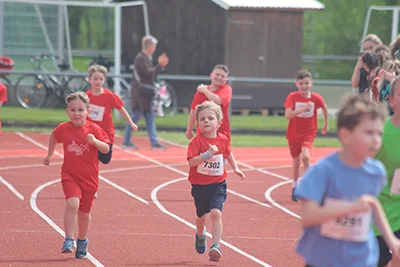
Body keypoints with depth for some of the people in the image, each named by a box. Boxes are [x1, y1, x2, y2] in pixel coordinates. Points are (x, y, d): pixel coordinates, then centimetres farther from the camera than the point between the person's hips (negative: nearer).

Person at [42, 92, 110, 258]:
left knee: (84, 213, 13)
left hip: (89, 178, 1)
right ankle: (68, 240, -20)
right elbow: (54, 137, 17)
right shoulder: (63, 129, -6)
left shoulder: (94, 129, -10)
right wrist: (50, 155, 23)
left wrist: (95, 141, -31)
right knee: (72, 203, -26)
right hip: (70, 175, -1)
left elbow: (106, 149, -13)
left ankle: (82, 241, 37)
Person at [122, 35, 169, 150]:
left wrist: (160, 65, 7)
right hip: (140, 94, -10)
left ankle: (154, 143, 9)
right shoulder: (140, 58, -14)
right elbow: (148, 73, -22)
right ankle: (126, 142, 4)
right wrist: (160, 65, -15)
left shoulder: (145, 58, 15)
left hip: (146, 94, 10)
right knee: (135, 117, -4)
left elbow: (152, 74, 18)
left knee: (150, 119, 8)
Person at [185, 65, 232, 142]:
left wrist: (205, 90, -11)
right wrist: (189, 130, 10)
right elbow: (193, 111, 9)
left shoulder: (226, 89, -3)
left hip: (222, 133, -2)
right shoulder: (201, 91, 4)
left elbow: (218, 101, -24)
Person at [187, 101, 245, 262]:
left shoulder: (223, 140, -2)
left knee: (216, 213, -18)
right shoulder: (197, 141, -14)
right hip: (199, 185, -1)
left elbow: (228, 153, 21)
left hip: (218, 184, 1)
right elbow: (191, 161, -25)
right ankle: (200, 235, 47)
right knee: (202, 216, 15)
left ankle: (215, 246, -21)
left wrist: (235, 168, 22)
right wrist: (207, 154, -35)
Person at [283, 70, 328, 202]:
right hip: (294, 133, 1)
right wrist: (304, 108, -32)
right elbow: (288, 115, -24)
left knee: (305, 156, -25)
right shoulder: (292, 97, -12)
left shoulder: (316, 98, -8)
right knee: (296, 162, 12)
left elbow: (324, 108, 13)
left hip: (309, 133, -1)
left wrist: (326, 124, 23)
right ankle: (295, 187, 35)